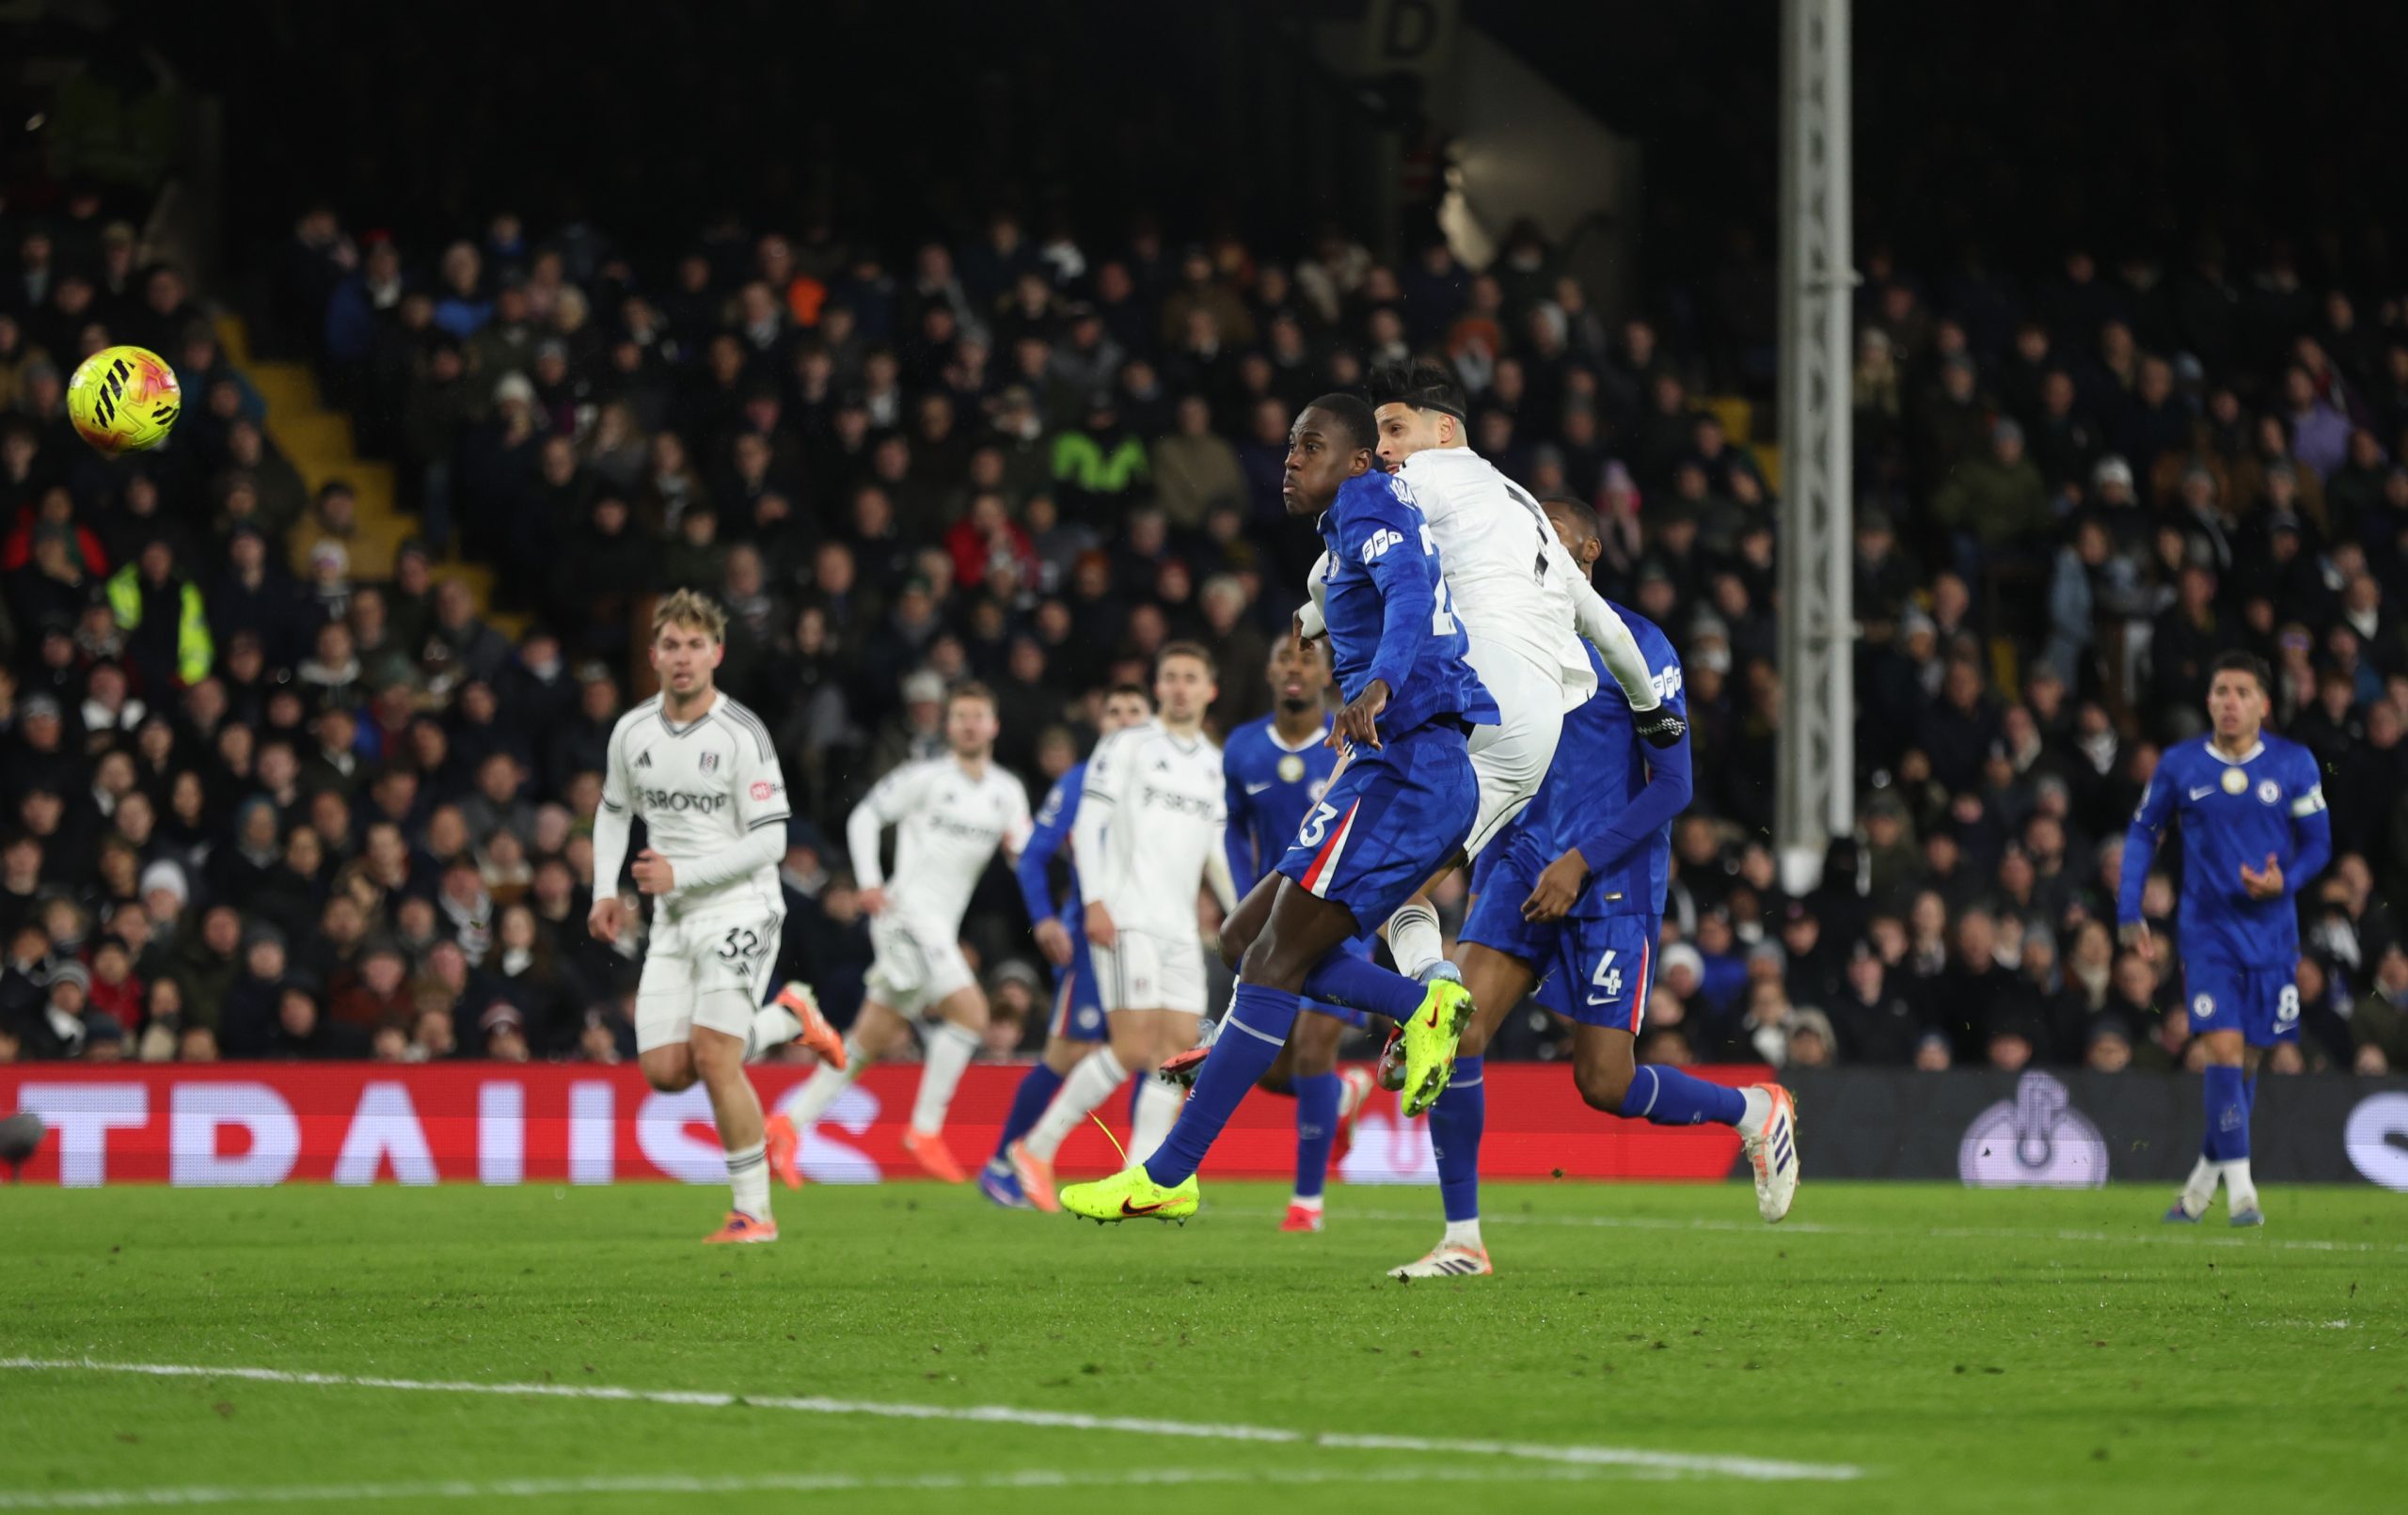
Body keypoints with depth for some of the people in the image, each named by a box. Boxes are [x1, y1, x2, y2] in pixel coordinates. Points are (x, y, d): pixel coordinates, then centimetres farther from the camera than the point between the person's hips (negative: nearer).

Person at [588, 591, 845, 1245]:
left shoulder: (742, 735, -13)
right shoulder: (632, 731, 5)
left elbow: (768, 841, -14)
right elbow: (613, 810, 22)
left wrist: (682, 873, -18)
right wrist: (605, 891, 9)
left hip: (737, 907, -6)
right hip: (672, 921, 6)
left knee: (714, 1059, -16)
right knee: (665, 1069, -2)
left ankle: (754, 1212, -6)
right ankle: (786, 1020, 23)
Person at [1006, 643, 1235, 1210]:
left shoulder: (1218, 764, 18)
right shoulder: (1128, 744, 1)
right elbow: (1089, 822, -5)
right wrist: (1096, 901, -15)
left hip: (1181, 928, 6)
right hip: (1128, 921, -6)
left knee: (1178, 1052, -4)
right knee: (1133, 1048, -15)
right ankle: (1037, 1148, -4)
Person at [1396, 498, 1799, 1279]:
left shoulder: (1635, 646, -8)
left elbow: (1673, 785, -12)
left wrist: (1581, 862, -18)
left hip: (1612, 884, -5)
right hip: (1520, 865, 5)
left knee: (1605, 1083, -6)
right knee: (1453, 1030, -15)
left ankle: (1756, 1111, 23)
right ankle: (1462, 1239, -7)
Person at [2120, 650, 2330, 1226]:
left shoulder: (2293, 764, -1)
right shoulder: (2179, 765, -1)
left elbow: (2318, 843, 4)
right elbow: (2142, 833, 11)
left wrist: (2285, 880, -17)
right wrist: (2129, 913, 3)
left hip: (2271, 930, 1)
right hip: (2207, 929, -1)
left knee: (2248, 1059, 7)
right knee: (2223, 1049, -16)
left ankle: (2205, 1178, 26)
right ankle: (2239, 1189, -15)